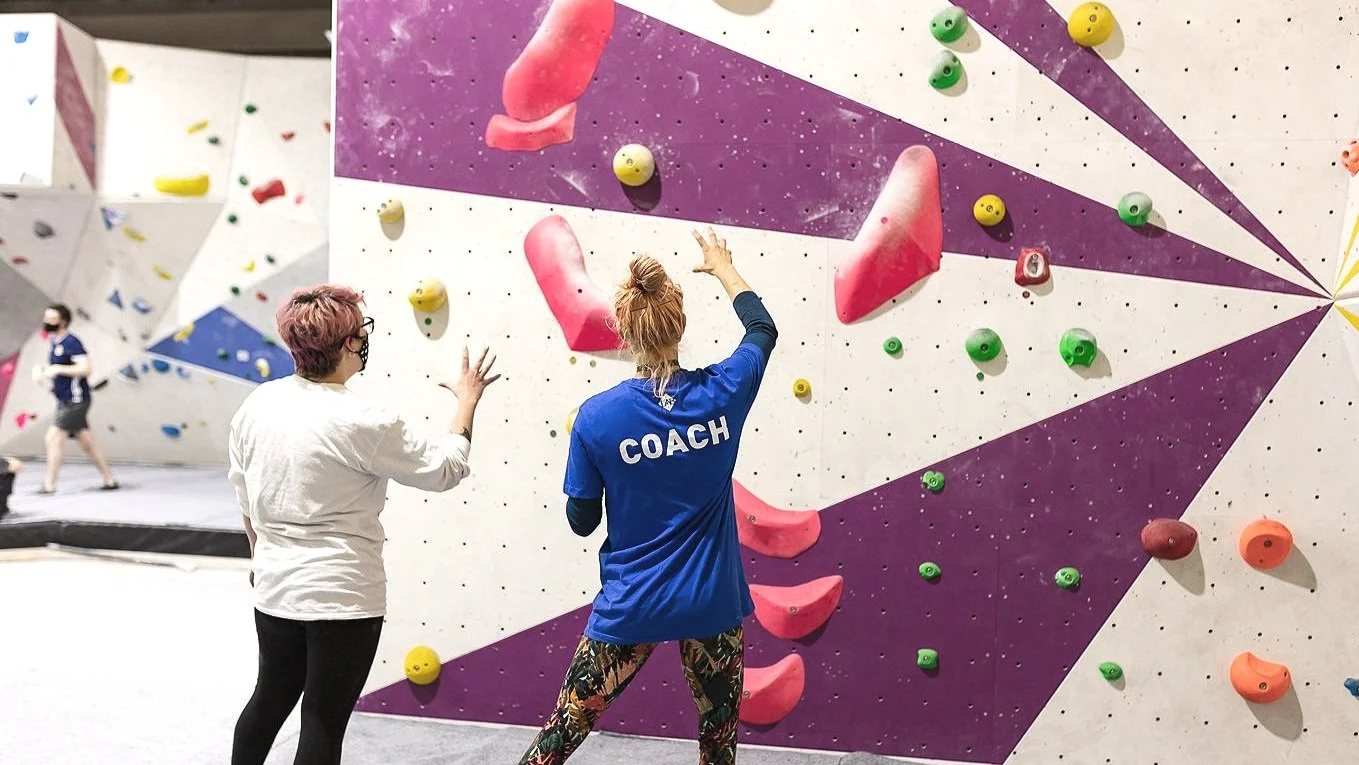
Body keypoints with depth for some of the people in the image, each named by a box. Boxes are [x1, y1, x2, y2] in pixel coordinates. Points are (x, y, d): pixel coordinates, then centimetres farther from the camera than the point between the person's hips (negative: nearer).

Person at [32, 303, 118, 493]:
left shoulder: (71, 342, -15)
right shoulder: (52, 342, 13)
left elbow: (86, 369, -24)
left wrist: (57, 369, -25)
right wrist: (41, 369, 7)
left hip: (75, 401, -9)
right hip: (65, 402, 9)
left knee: (52, 439, -12)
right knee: (87, 443, 13)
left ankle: (49, 486, -7)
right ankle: (110, 480, 20)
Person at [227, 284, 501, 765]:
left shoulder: (256, 404, 0)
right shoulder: (360, 422, -20)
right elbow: (444, 470, -9)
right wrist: (466, 401, 4)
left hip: (274, 587, 7)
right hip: (343, 597, -7)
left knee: (271, 699, 24)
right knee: (324, 724, 4)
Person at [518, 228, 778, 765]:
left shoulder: (596, 417, -13)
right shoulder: (722, 394, -9)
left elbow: (581, 522, -3)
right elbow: (763, 329, 13)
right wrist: (723, 267, 28)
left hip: (629, 607, -1)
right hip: (714, 603, 1)